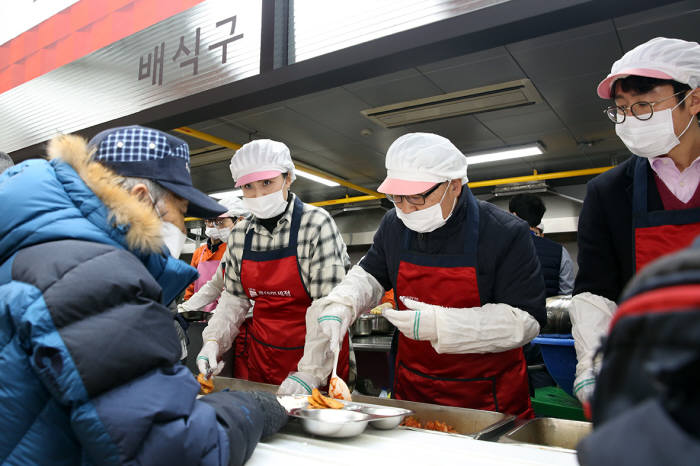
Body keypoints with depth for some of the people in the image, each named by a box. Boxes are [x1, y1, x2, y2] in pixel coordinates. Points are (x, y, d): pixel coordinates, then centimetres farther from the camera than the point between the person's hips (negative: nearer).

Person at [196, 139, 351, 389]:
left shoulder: (317, 224, -16)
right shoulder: (240, 235, 1)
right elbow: (233, 298, 9)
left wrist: (311, 371, -27)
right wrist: (214, 342, -6)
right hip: (261, 356, 5)